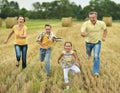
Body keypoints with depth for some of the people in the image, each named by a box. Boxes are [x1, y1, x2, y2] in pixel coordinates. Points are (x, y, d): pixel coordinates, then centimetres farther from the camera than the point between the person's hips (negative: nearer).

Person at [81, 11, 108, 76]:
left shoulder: (101, 23, -19)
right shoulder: (86, 24, -25)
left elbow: (105, 30, 4)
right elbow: (82, 33, -36)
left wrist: (103, 37, -5)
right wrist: (84, 34, -58)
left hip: (97, 42, -1)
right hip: (89, 42, 1)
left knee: (96, 56, -12)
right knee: (88, 53, 25)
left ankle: (96, 71, 2)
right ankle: (89, 53, 64)